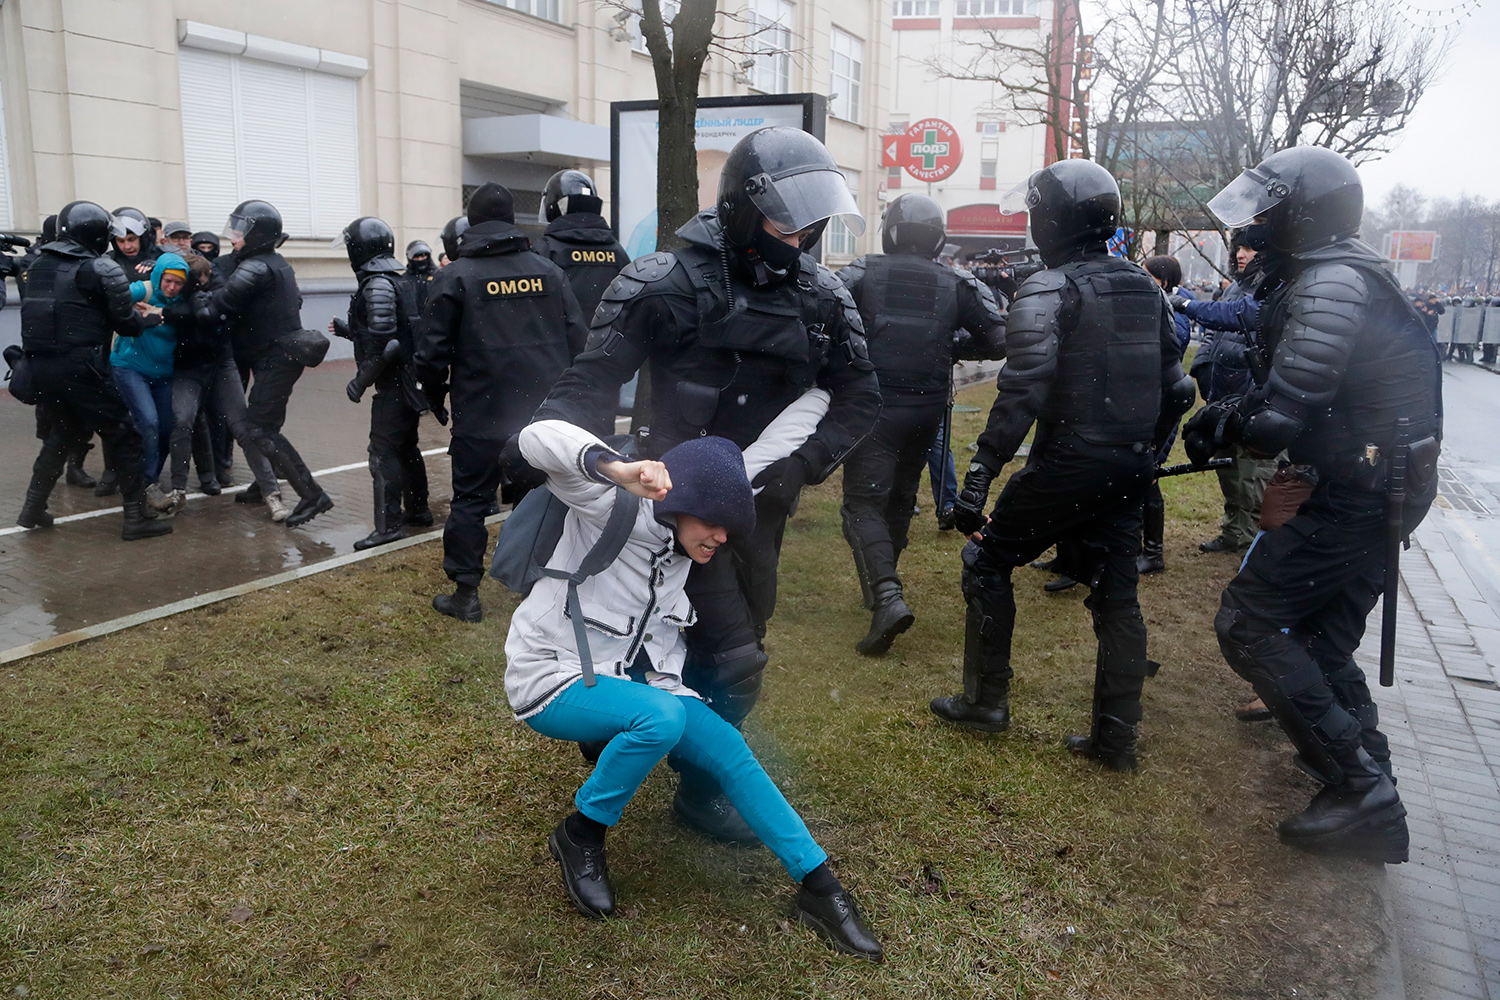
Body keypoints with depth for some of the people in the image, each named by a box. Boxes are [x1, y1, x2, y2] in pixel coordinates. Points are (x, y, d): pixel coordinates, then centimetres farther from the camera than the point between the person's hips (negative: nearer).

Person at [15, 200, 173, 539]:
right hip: (79, 368, -7)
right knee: (123, 435, 3)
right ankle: (136, 517, 2)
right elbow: (125, 321, -5)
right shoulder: (102, 268, -7)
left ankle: (33, 508, 27)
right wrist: (149, 320, 13)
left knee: (63, 429, 25)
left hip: (39, 364, 7)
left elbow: (41, 309, 10)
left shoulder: (39, 264, 12)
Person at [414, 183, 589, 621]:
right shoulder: (547, 270, 4)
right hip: (545, 410, 3)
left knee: (470, 499, 8)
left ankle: (466, 593, 11)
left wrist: (436, 398, 12)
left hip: (481, 415, -3)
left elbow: (432, 353, -6)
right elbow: (578, 339, 4)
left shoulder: (454, 277, -5)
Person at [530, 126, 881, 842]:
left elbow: (859, 396, 1)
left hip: (761, 504, 6)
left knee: (738, 642, 19)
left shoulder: (821, 295, -2)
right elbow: (595, 377, -17)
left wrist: (807, 460, -13)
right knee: (734, 661, -6)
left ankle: (690, 748, 46)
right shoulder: (673, 283, -18)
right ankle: (701, 791, 20)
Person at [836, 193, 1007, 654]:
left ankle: (886, 595, -22)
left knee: (864, 503, -2)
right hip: (926, 410, 4)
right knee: (899, 499, 20)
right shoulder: (957, 284, 2)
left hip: (873, 407, -4)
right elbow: (999, 339, -1)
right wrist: (952, 345, 14)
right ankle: (880, 586, 36)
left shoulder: (862, 273, -4)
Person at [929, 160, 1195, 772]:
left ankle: (986, 700, 17)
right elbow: (1176, 389, 13)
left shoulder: (1048, 291, -12)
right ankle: (1115, 738, 19)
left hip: (1066, 464, -7)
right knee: (1116, 594, 13)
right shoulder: (1146, 290, 11)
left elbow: (1022, 393, -23)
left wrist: (979, 475, -24)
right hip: (1128, 470, 7)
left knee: (988, 561, 12)